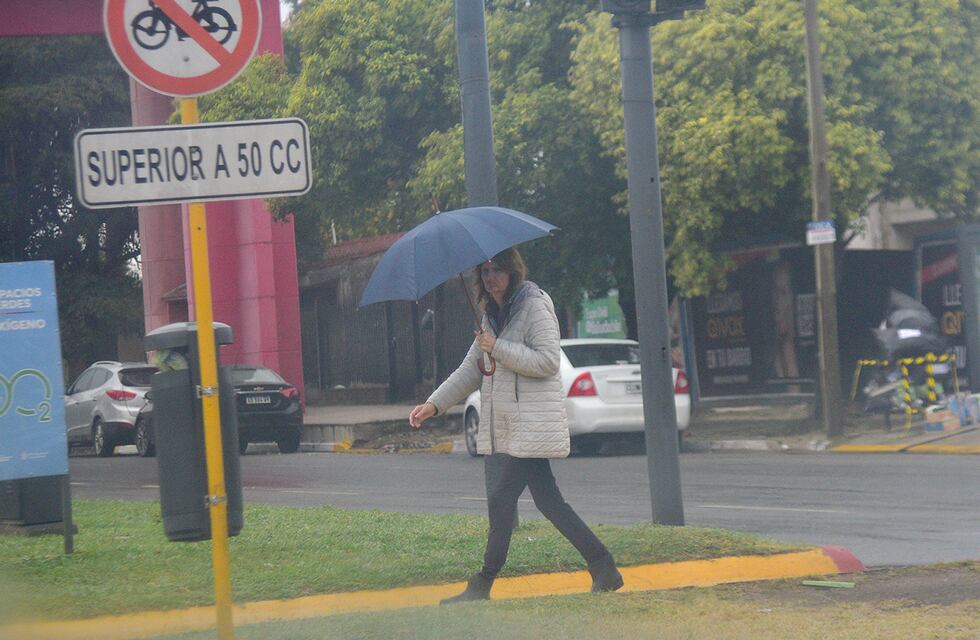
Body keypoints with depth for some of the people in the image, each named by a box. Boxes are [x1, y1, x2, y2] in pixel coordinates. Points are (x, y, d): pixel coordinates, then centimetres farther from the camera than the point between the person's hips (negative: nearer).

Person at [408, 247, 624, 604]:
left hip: (530, 424, -9)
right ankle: (603, 568, 8)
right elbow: (471, 370, 20)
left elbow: (548, 360, -18)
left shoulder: (535, 307, -8)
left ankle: (483, 585, -3)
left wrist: (498, 348, -18)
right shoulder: (492, 314, 18)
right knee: (547, 501, 5)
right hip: (501, 427, 9)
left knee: (501, 499, -9)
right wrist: (434, 404, 11)